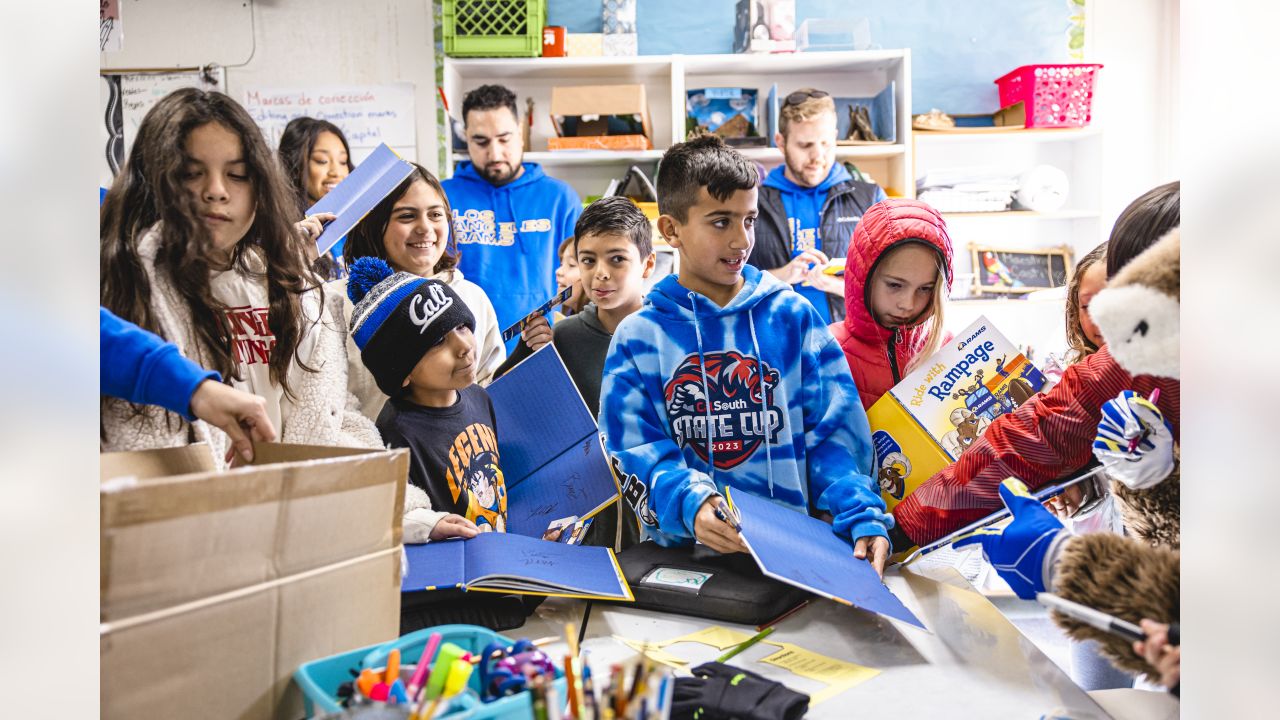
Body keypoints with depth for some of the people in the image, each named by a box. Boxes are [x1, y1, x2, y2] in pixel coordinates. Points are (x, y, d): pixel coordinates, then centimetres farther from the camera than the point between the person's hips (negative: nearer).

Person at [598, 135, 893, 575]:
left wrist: (863, 518, -11)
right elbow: (635, 449, -1)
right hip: (682, 550, -2)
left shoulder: (793, 316, 8)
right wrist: (689, 504, -21)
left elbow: (833, 432, 5)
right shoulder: (638, 337, 5)